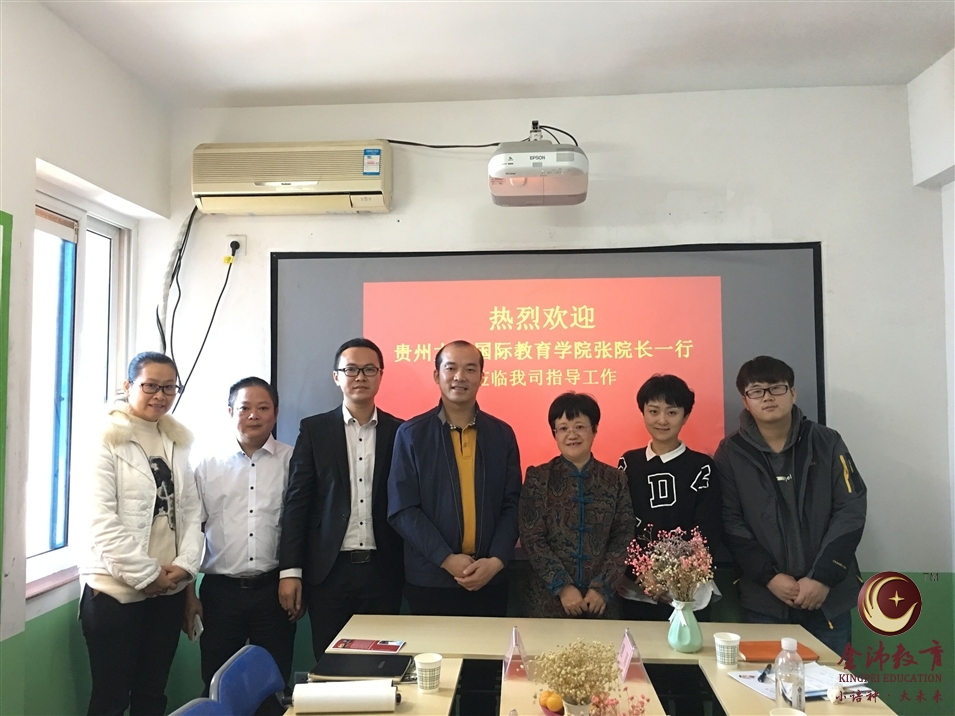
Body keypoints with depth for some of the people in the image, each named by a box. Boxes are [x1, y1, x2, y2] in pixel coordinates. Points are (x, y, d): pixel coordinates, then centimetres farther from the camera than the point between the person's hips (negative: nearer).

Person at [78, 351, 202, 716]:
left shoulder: (178, 441, 10)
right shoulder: (106, 439, -7)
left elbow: (191, 510, 9)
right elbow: (99, 520, -15)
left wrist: (185, 564, -6)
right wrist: (147, 574, -15)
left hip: (168, 589, 5)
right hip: (116, 589, -5)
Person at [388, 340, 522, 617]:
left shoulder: (502, 434, 4)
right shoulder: (411, 434, -3)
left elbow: (512, 505, 4)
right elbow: (402, 509, -7)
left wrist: (496, 560, -10)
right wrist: (447, 559, -14)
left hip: (490, 579, 2)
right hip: (429, 579, -2)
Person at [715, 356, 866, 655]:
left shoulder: (827, 442, 1)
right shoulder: (731, 453, -1)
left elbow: (851, 511, -4)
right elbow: (730, 523, -4)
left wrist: (823, 577, -11)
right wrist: (769, 576, -13)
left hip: (828, 596, 1)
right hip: (764, 600, -1)